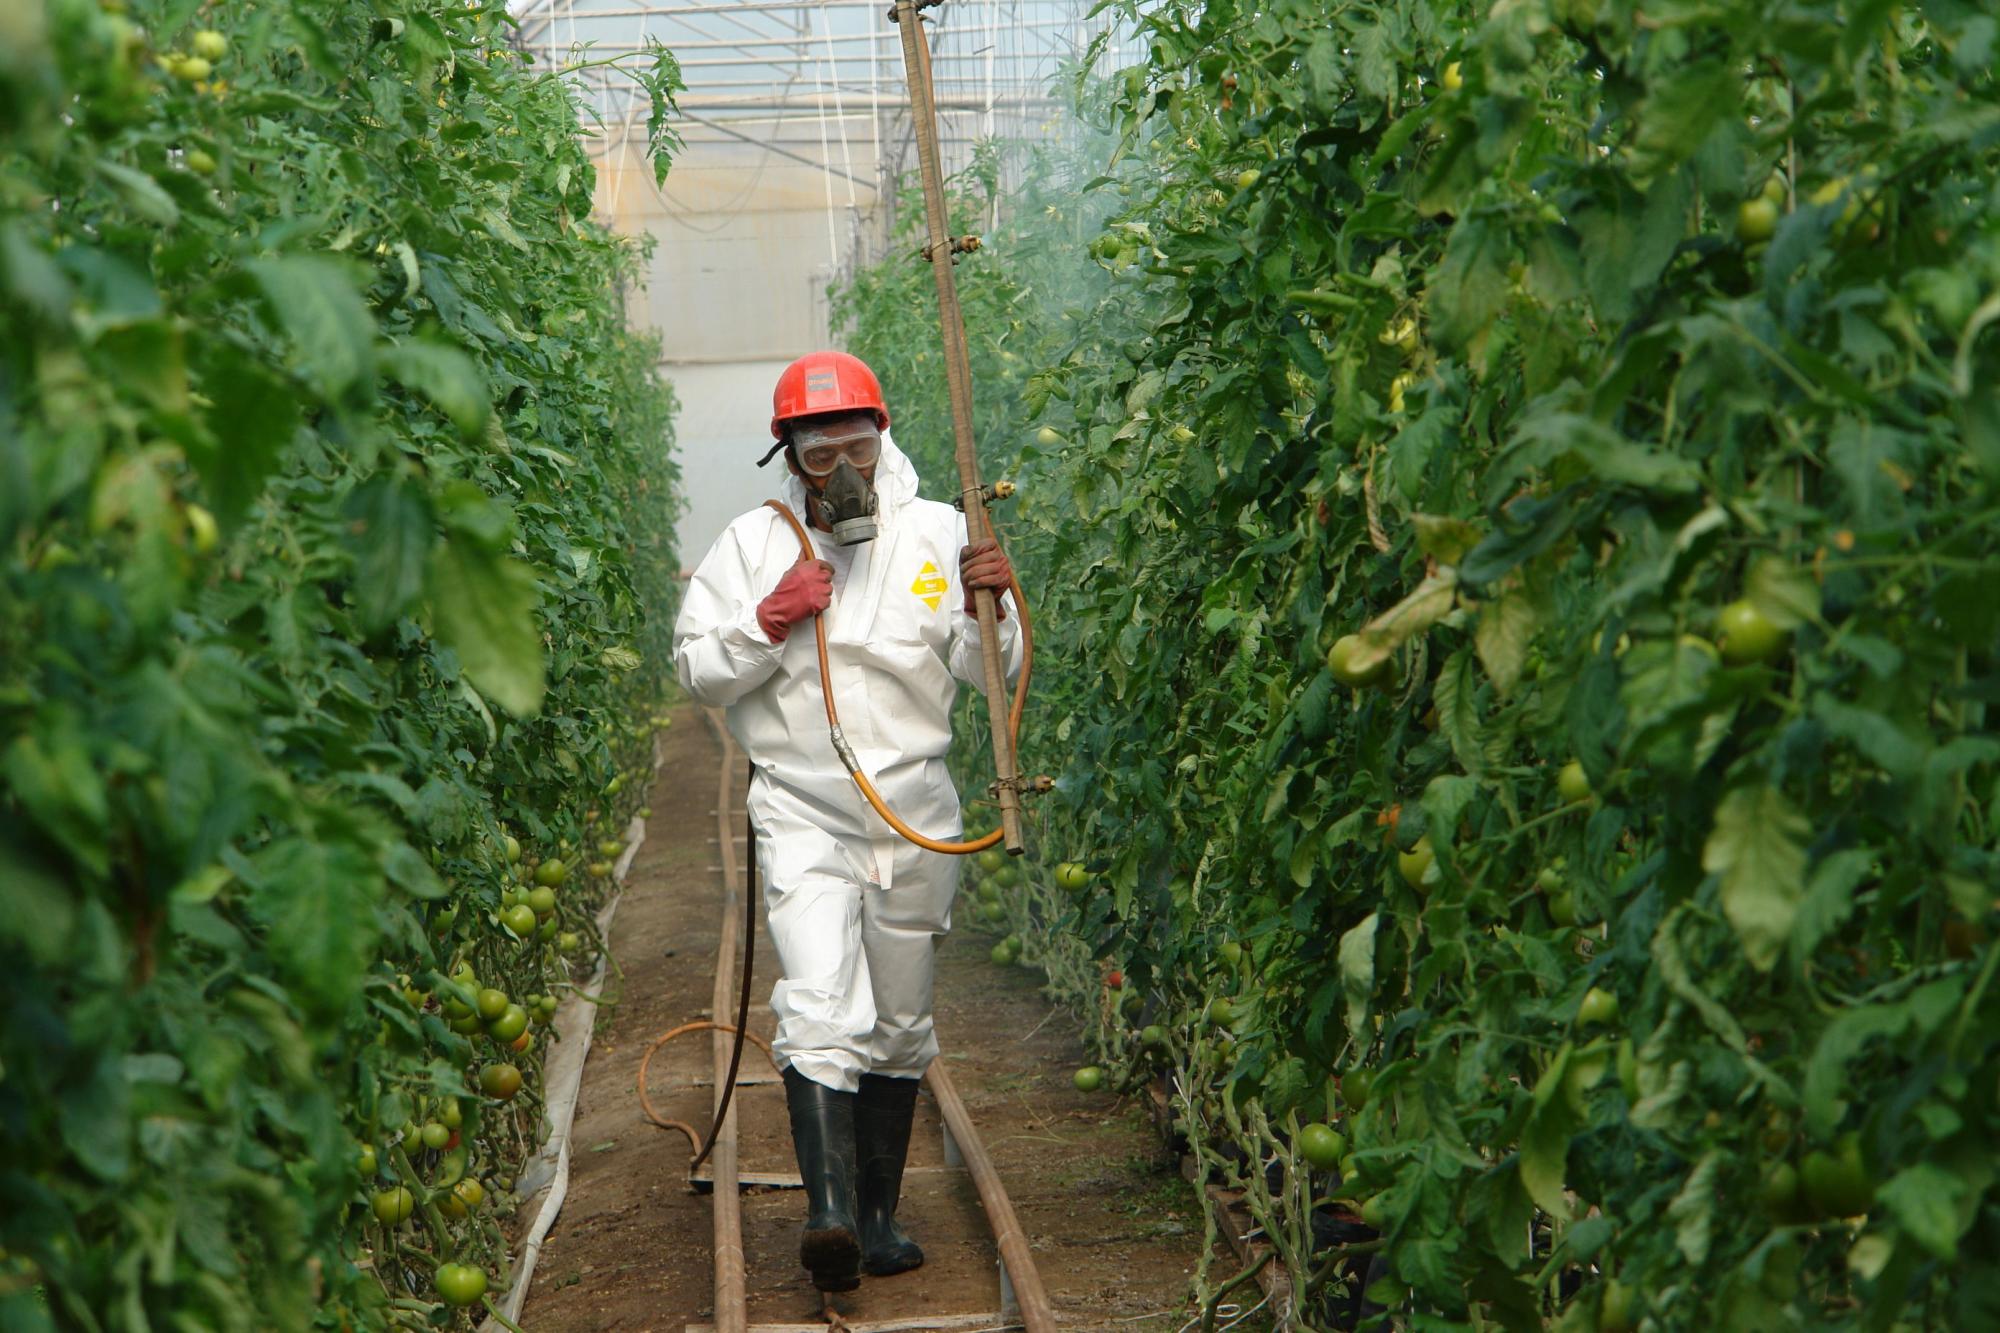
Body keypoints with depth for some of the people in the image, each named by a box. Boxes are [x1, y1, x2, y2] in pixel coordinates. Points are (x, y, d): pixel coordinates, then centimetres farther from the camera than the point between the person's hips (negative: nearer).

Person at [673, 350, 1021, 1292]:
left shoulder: (937, 533, 1)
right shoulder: (753, 544, 1)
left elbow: (990, 673, 1)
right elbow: (698, 672, 0)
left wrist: (986, 607, -18)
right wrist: (769, 621, -15)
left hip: (917, 820, 2)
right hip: (802, 816, -2)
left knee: (899, 1026, 12)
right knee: (822, 1011, -20)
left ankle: (880, 1213, 25)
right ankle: (829, 1209, -26)